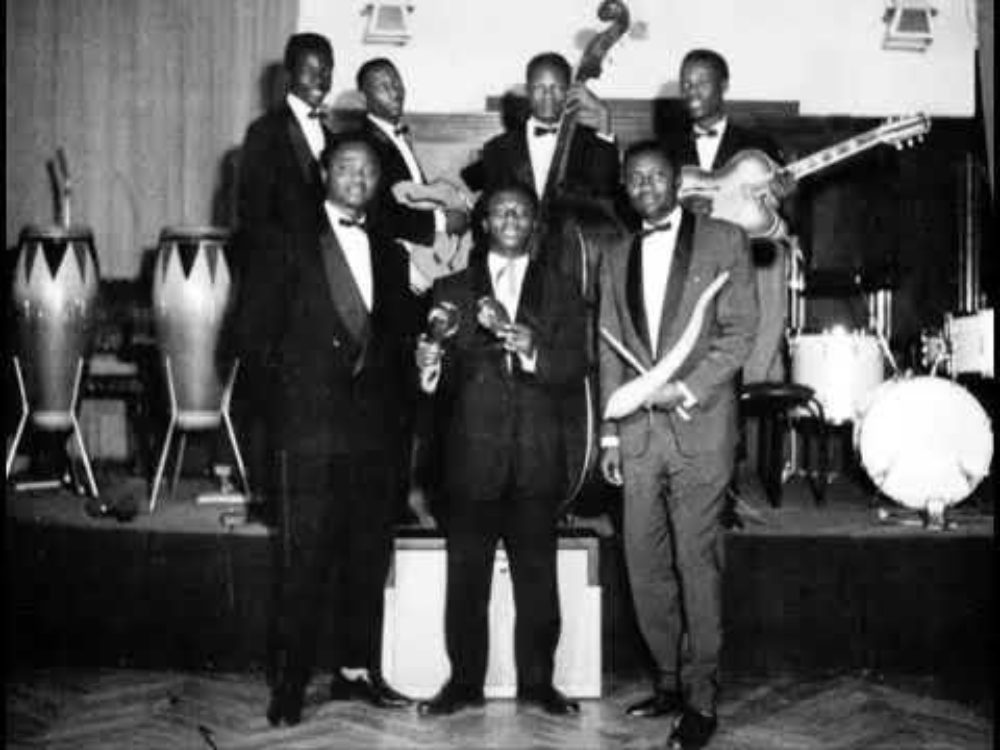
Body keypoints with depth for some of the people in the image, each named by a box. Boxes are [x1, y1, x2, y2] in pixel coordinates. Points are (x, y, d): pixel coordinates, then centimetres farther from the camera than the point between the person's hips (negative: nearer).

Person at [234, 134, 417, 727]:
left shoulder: (391, 254, 18)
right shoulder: (291, 244, 4)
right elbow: (255, 327, 0)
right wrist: (293, 372, -4)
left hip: (377, 427, 5)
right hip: (311, 425, -4)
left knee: (369, 557, 8)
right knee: (305, 561, -4)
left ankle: (358, 670, 19)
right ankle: (291, 683, 4)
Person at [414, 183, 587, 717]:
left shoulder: (560, 293, 12)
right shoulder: (452, 290, 12)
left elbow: (575, 365, 1)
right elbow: (442, 374, 5)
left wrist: (534, 352, -18)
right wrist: (429, 367, -18)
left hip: (537, 456, 0)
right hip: (471, 452, 0)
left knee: (537, 574, 3)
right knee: (466, 576, 3)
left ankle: (537, 681, 16)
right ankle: (464, 682, 15)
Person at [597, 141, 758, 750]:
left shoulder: (724, 240, 4)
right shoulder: (617, 260, 17)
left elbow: (741, 329, -3)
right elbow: (610, 353, 16)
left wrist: (686, 389, -12)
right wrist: (610, 433, 10)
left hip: (700, 428, -4)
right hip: (639, 434, 4)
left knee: (698, 564, -2)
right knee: (645, 566, 6)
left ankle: (702, 699, 8)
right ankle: (670, 681, 20)